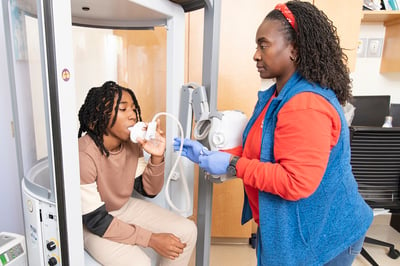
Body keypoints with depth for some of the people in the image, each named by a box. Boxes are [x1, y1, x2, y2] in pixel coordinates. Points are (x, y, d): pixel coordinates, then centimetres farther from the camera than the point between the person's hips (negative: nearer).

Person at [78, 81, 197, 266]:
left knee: (187, 231, -3)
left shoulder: (132, 144, -10)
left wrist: (157, 157, -22)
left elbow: (148, 190, -3)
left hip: (124, 208, 6)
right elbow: (96, 221, -26)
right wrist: (151, 239, -24)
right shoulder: (83, 156, -30)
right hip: (90, 222, -6)